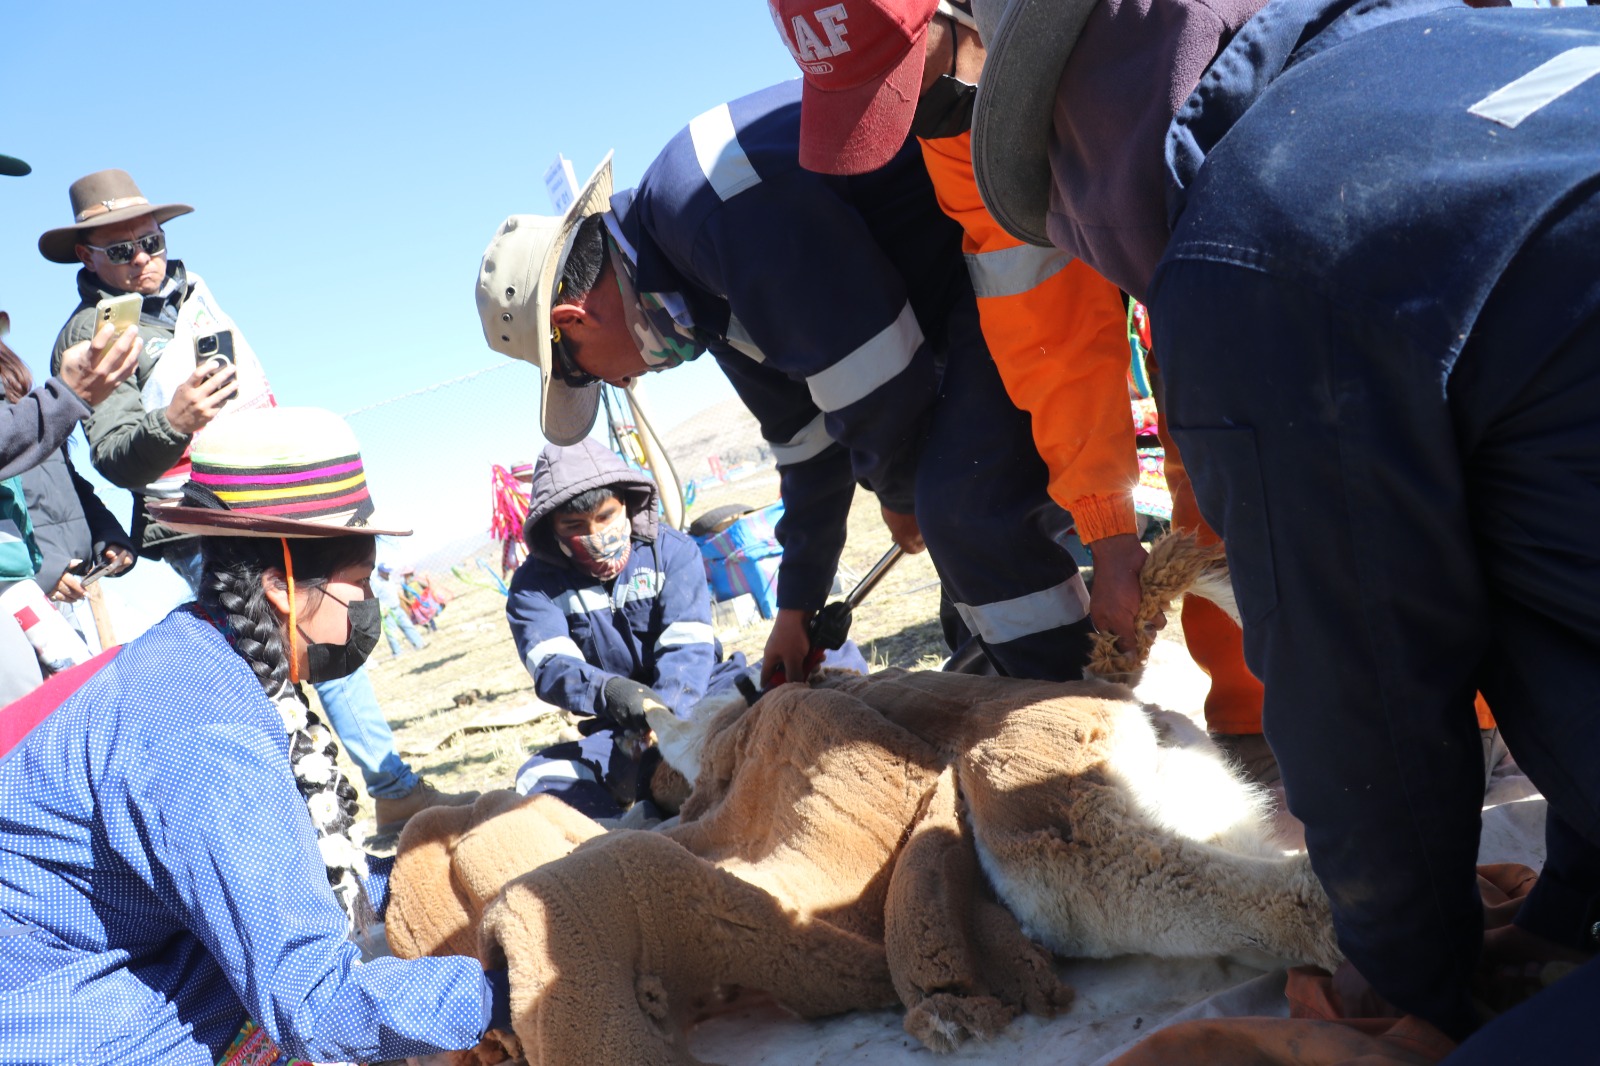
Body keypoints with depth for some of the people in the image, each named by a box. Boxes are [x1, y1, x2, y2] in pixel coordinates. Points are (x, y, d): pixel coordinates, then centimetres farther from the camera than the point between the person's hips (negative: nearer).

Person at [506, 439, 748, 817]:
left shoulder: (672, 549, -1)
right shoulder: (535, 584, 1)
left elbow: (687, 647, -12)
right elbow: (551, 668, -15)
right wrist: (608, 691, -39)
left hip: (696, 700, -1)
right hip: (618, 730, 1)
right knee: (538, 779, -26)